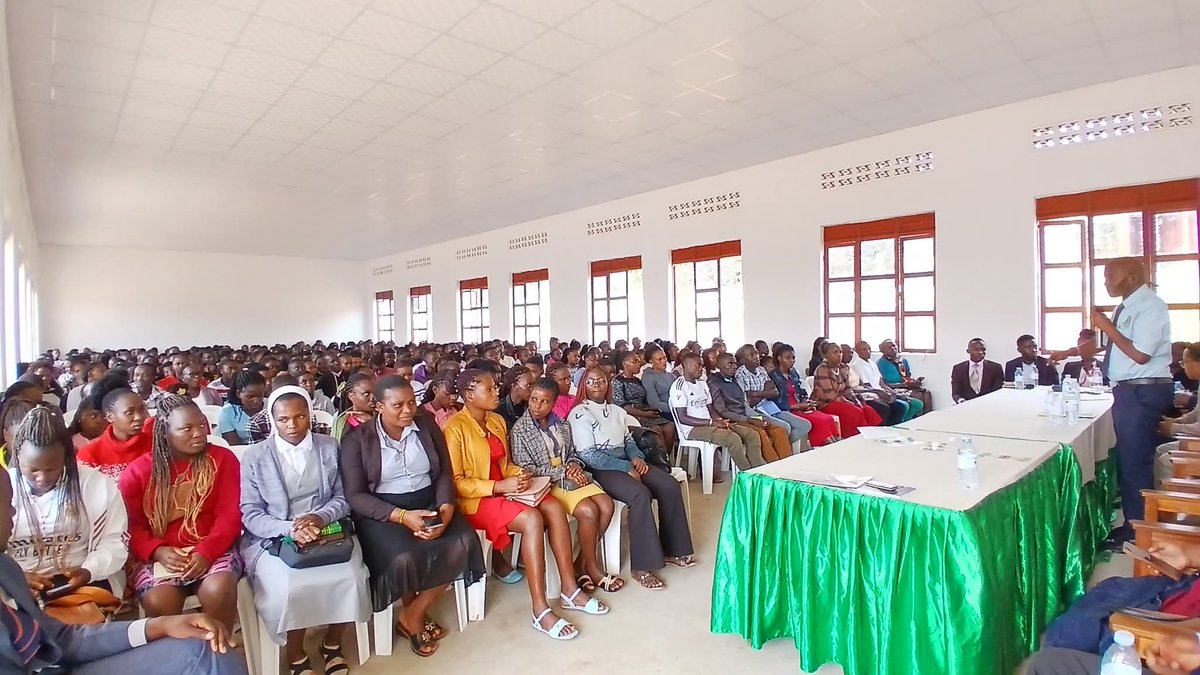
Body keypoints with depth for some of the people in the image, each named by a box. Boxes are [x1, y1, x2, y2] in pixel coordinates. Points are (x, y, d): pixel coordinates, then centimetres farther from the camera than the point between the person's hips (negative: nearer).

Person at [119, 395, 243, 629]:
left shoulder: (223, 459, 2)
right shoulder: (137, 470, 6)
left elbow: (230, 515, -3)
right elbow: (129, 525, 3)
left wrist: (206, 553, -18)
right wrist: (158, 552, -15)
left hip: (213, 551, -1)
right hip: (160, 556, 1)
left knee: (219, 590, -29)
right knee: (160, 601, -29)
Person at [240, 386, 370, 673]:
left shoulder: (329, 447, 4)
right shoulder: (255, 456, -2)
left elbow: (343, 498, 4)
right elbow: (250, 515, -4)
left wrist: (320, 517, -18)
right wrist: (289, 529, -22)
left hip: (326, 531, 2)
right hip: (272, 538, -1)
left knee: (351, 578, -23)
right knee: (288, 587, -29)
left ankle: (332, 643, 8)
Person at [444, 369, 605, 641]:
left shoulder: (497, 421, 10)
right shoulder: (455, 428, -14)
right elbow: (455, 482, -17)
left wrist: (518, 474, -3)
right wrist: (499, 486, -23)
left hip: (504, 489, 8)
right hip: (475, 499, -7)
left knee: (554, 507, -16)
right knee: (532, 519, -30)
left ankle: (569, 590, -9)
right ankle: (541, 611, -24)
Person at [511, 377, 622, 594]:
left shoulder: (562, 425, 10)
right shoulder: (519, 430, -7)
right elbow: (526, 469, -11)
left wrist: (575, 465, -6)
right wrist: (562, 472, -15)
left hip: (570, 476, 6)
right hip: (546, 484, -6)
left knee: (607, 505, -17)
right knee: (588, 511, -25)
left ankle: (581, 564, -4)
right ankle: (592, 568, -4)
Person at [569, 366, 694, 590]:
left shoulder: (617, 411, 16)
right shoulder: (580, 414, -7)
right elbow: (589, 455, -14)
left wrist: (637, 457, -5)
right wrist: (627, 467, -16)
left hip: (626, 463, 7)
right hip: (601, 469, -7)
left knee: (670, 485, -12)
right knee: (641, 494, -32)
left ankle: (671, 549, 2)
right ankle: (641, 567, -23)